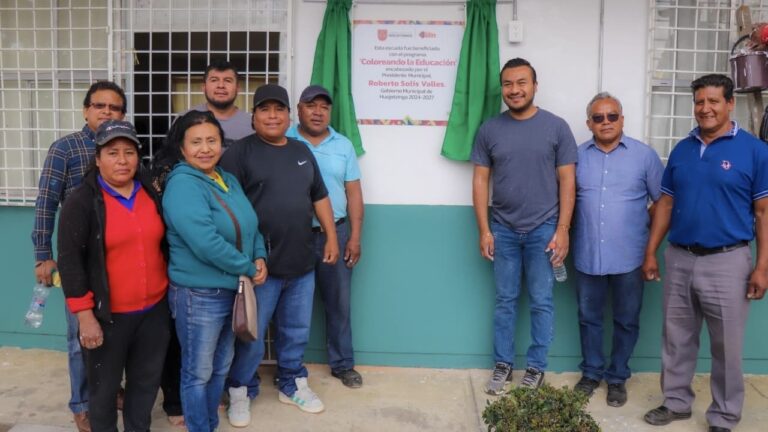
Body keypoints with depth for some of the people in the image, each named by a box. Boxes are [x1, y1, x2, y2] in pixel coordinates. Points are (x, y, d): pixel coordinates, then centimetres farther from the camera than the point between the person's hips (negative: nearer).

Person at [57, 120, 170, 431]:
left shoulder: (151, 195, 5)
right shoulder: (82, 202, -10)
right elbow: (70, 261, -13)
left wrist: (169, 290, 15)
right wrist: (85, 316, -16)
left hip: (154, 309, 5)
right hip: (108, 314, -4)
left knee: (146, 381, 17)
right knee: (104, 387, 11)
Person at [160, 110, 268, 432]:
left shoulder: (229, 180, 8)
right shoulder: (182, 185, -19)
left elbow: (250, 225, 14)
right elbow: (206, 243, -28)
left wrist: (260, 258, -5)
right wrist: (248, 269, -18)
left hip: (233, 290, 8)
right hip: (198, 295, -8)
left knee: (220, 367, 22)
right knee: (198, 373, 9)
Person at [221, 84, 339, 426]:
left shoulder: (302, 152, 13)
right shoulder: (240, 152, -6)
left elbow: (319, 196, 18)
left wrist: (331, 237, 11)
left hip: (302, 263, 5)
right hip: (260, 264, -5)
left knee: (296, 331, 18)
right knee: (251, 335, 6)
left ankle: (292, 384, 37)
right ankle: (240, 391, 27)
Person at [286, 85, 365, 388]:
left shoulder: (343, 145, 7)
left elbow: (353, 192, 6)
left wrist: (355, 236, 0)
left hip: (336, 233, 2)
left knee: (338, 302, 9)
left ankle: (343, 364, 24)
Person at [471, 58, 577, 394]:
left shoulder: (556, 127, -2)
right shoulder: (489, 129, 2)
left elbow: (567, 181, -2)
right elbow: (480, 180, 4)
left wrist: (562, 230, -7)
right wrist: (484, 230, -1)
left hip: (543, 229, -1)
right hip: (503, 230, 2)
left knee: (541, 302, 6)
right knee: (505, 300, 11)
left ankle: (536, 367, 21)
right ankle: (503, 364, 24)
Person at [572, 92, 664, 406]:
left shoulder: (644, 155, -1)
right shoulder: (578, 156, 4)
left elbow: (663, 200, 3)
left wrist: (646, 227, -3)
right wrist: (568, 233, 1)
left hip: (629, 256, -1)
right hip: (587, 255, 2)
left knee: (626, 320, 10)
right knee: (589, 317, 13)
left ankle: (617, 377, 27)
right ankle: (591, 372, 30)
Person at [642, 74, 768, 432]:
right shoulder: (681, 150, 7)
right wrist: (651, 252, 7)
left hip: (727, 261, -4)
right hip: (679, 259, 4)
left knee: (726, 346, 8)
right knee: (676, 339, 14)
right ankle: (676, 402, 31)